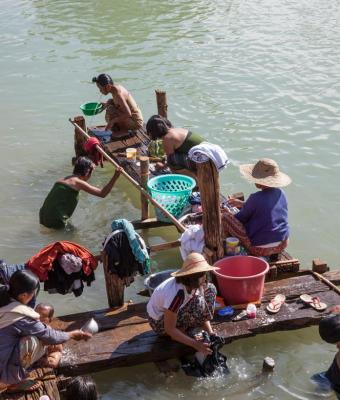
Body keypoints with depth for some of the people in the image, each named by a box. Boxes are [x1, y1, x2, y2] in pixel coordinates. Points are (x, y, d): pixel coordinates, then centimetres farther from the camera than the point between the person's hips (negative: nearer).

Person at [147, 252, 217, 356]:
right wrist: (196, 344, -33)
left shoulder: (192, 284, -14)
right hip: (160, 322, -8)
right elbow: (169, 329, -30)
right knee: (198, 302, -32)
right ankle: (181, 331, -7)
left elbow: (203, 313, -3)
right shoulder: (177, 293, -37)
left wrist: (210, 333, -17)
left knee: (210, 289, 0)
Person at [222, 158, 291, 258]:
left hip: (260, 249, -7)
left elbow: (241, 218, -6)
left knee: (226, 216, 1)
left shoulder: (255, 198, -21)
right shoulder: (281, 193, -2)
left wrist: (229, 214, 16)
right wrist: (242, 204, 24)